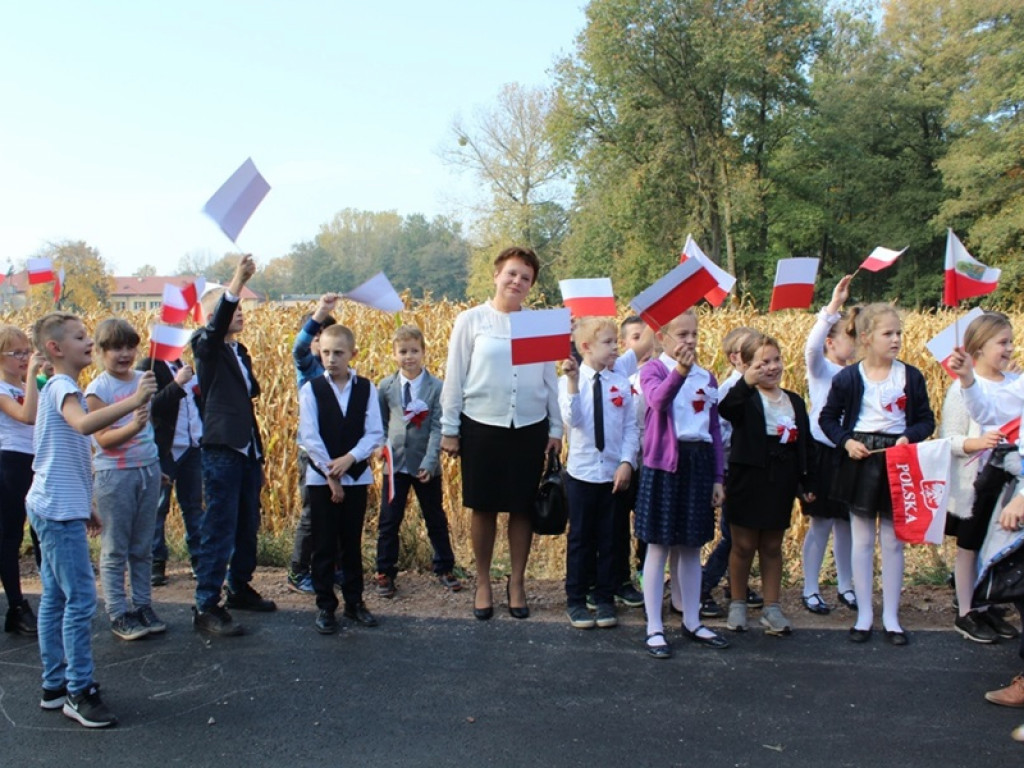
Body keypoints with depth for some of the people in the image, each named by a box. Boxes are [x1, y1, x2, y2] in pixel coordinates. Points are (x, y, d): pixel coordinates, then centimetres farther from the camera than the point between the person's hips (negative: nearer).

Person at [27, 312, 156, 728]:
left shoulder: (60, 388, 17)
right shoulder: (61, 386, -15)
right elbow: (83, 424, -37)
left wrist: (83, 505, 28)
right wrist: (133, 400, -45)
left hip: (55, 508, 11)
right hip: (60, 510, -11)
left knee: (55, 598, 14)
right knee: (80, 600, -7)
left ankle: (55, 685, 21)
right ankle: (79, 691, 0)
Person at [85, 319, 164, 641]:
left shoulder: (144, 379, 5)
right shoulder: (97, 390, -9)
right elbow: (103, 439, -18)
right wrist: (133, 426, -31)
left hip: (148, 470, 5)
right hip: (114, 475, -5)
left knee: (143, 547, 13)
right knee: (115, 550, 4)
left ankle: (142, 605, 23)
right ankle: (118, 614, 13)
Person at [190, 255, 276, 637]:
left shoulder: (241, 351, 17)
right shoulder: (206, 347, -6)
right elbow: (216, 326, -29)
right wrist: (236, 283, -40)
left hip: (248, 451, 8)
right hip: (221, 450, -8)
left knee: (247, 527, 15)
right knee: (218, 531, -7)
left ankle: (240, 588, 29)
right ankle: (206, 607, -1)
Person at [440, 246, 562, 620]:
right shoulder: (471, 320, -1)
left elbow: (550, 380, 10)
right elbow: (454, 378, 1)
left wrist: (556, 428, 8)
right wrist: (449, 429, 0)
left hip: (529, 429, 2)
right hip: (481, 427, -2)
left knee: (522, 508, 8)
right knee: (484, 507, 7)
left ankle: (517, 582, 24)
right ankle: (483, 583, 23)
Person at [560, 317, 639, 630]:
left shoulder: (621, 383, -1)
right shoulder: (569, 381, -7)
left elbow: (631, 427, 0)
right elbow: (572, 420, -21)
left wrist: (627, 463, -10)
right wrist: (573, 381, -30)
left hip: (615, 474, 2)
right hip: (582, 472, -2)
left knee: (610, 539, 10)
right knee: (580, 537, 9)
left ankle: (605, 599, 24)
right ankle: (575, 600, 21)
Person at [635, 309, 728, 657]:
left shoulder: (707, 376, 12)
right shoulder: (654, 369, -5)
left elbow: (715, 428, 14)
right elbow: (658, 399, -28)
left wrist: (717, 477, 11)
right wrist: (680, 370, -44)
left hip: (699, 462, 5)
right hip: (665, 463, -5)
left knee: (692, 547, 13)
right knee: (659, 546, 1)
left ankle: (692, 622, 25)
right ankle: (654, 628, 9)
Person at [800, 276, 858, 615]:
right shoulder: (820, 368, -5)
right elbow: (812, 347, -28)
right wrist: (834, 305, -32)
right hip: (823, 452, -5)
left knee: (845, 523, 13)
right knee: (821, 523, 1)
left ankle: (845, 585, 26)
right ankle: (810, 590, 12)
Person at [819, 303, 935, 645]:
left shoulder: (911, 376, 0)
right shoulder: (848, 377, -4)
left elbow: (926, 420, 4)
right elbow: (828, 418, 4)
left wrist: (910, 436, -15)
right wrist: (845, 441, -12)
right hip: (860, 462, -1)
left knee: (894, 541, 8)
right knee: (862, 541, 7)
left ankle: (891, 617, 19)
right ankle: (864, 614, 18)